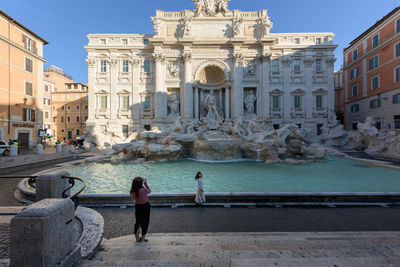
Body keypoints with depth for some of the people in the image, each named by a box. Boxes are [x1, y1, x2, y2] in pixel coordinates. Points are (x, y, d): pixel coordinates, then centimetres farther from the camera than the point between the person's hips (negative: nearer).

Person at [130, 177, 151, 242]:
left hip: (137, 206, 4)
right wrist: (146, 184, -2)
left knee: (137, 222, 20)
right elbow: (149, 191, -7)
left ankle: (137, 238, 32)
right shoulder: (144, 190, -28)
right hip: (145, 206, -4)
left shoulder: (133, 191, -15)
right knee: (145, 222, 12)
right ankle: (143, 238, 23)